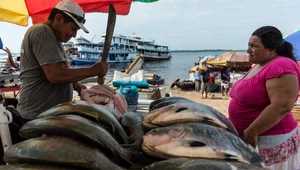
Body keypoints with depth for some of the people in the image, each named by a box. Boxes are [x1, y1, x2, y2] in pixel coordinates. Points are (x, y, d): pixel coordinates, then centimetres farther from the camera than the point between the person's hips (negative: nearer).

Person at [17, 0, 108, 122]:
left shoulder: (48, 34, 15)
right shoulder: (42, 32, -16)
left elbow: (60, 71, 21)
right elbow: (55, 75, -26)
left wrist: (76, 85, 4)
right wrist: (93, 71, -17)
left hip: (48, 112, 10)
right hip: (39, 115, -10)